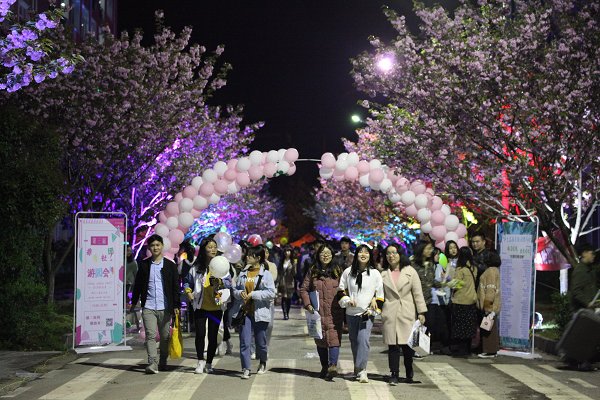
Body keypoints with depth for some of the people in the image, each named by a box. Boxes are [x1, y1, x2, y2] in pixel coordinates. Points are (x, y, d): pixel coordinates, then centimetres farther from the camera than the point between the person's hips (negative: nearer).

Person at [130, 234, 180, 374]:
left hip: (165, 307, 0)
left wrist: (176, 305, -2)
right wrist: (134, 302, 14)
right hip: (148, 307, 0)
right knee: (150, 335, -10)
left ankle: (163, 362, 20)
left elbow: (176, 287, 4)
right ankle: (152, 363, -16)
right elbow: (138, 284, 15)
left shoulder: (170, 265, 5)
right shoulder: (144, 265, 8)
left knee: (165, 336, 5)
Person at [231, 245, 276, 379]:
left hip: (260, 312, -3)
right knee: (244, 341, -5)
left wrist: (253, 294, -16)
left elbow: (271, 293, -12)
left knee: (260, 341, 9)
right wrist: (240, 293, -7)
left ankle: (263, 363, 35)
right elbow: (235, 290, 16)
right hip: (245, 311, 3)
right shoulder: (243, 273, 9)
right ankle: (245, 369, -2)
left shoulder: (266, 274, -3)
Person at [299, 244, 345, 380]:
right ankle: (324, 367, 17)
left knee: (334, 338, -16)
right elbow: (303, 289, 11)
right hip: (318, 312, 3)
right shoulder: (313, 271, 9)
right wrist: (308, 304, -1)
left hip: (334, 312, -3)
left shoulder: (338, 271, 6)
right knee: (320, 340, 8)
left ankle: (333, 365, -25)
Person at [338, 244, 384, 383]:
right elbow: (341, 290, 13)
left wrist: (375, 308, -2)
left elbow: (380, 294, 7)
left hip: (367, 314, -3)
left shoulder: (375, 273, 0)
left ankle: (361, 370, -19)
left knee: (363, 340, -18)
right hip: (351, 313, 3)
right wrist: (347, 300, -4)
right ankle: (359, 369, 24)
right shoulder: (348, 272, 4)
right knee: (354, 341, 10)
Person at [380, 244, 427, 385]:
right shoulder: (384, 274, 11)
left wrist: (421, 312, 0)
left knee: (407, 344, -1)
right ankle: (394, 375, 5)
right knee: (393, 345, -1)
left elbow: (418, 293, 4)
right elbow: (380, 293, 14)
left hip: (407, 313, -1)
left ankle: (409, 374, 16)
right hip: (390, 314, 1)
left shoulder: (410, 271, 5)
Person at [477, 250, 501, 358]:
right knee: (490, 328, 12)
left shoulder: (491, 271, -14)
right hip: (491, 306, 10)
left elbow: (491, 289, -19)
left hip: (489, 306, -10)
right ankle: (490, 350, 16)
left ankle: (490, 351, -4)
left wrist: (487, 304, -20)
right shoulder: (494, 270, 16)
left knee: (489, 328, -6)